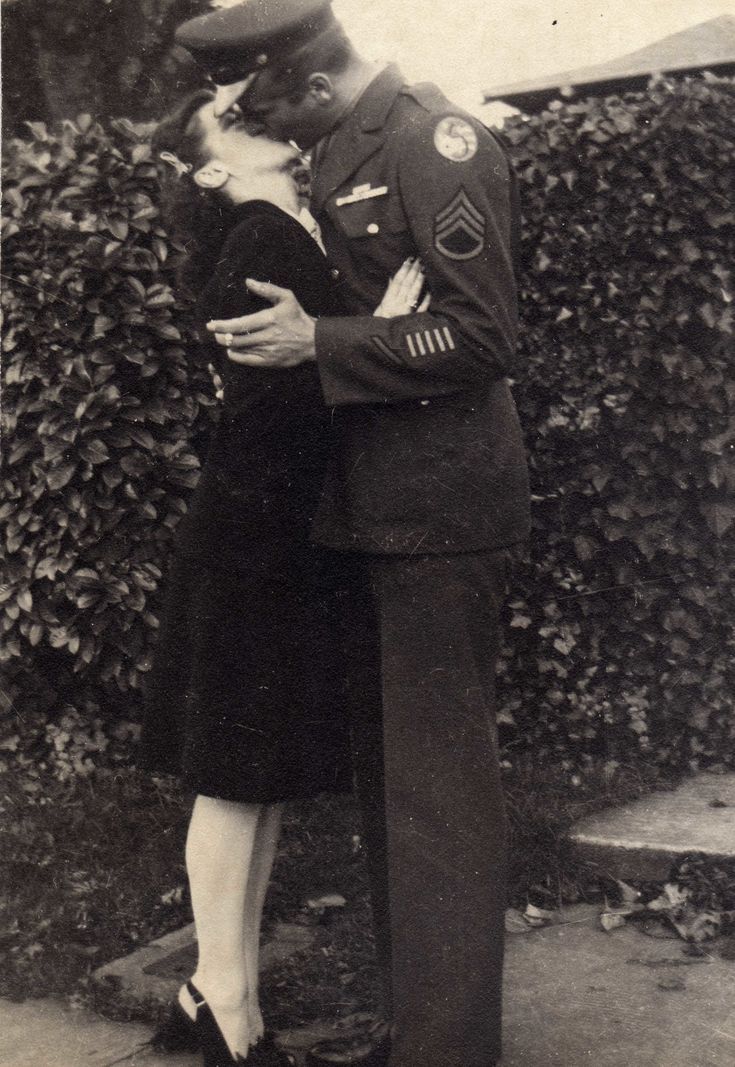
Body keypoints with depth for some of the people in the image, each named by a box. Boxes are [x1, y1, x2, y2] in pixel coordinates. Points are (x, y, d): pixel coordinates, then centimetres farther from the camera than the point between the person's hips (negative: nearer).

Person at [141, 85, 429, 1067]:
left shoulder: (290, 239, 13)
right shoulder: (259, 242, -13)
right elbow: (268, 392, -22)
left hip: (285, 545, 9)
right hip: (250, 545, -9)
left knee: (266, 779, 13)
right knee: (237, 778, 0)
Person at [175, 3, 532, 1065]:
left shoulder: (435, 141, -12)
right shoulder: (337, 153, 13)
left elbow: (483, 337, -18)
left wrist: (319, 342, -20)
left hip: (438, 513, -10)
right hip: (371, 512, 10)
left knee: (438, 785, -5)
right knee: (386, 769, 15)